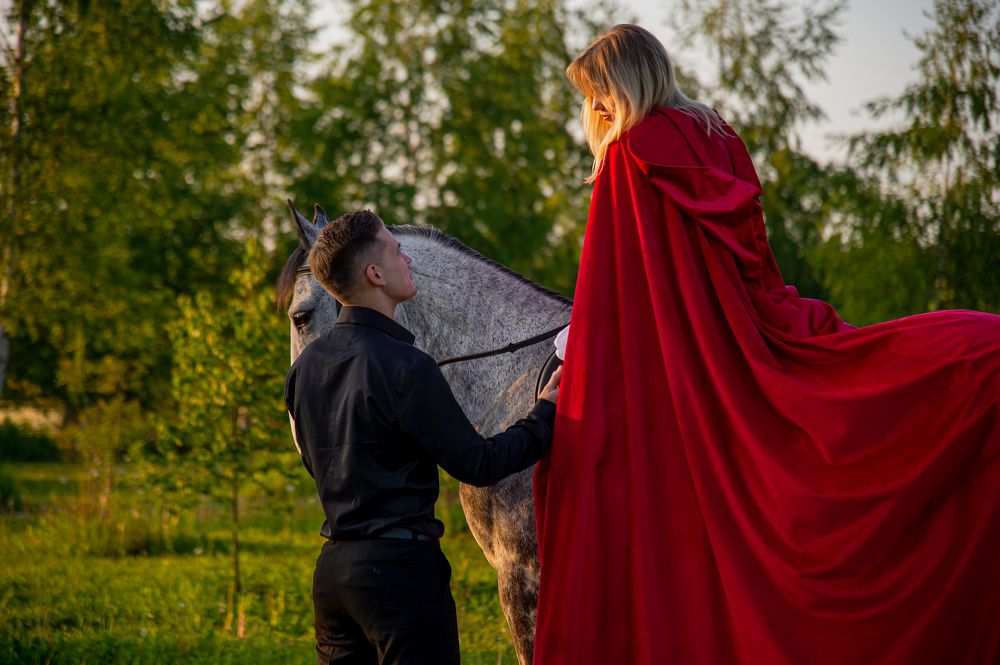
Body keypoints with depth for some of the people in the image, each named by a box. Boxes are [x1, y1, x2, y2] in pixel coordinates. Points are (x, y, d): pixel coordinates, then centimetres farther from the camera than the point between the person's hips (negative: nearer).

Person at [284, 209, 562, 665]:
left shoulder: (305, 367, 8)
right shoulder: (405, 367, -17)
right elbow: (478, 464, -11)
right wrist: (546, 412, 0)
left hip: (332, 566, 8)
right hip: (400, 565, -8)